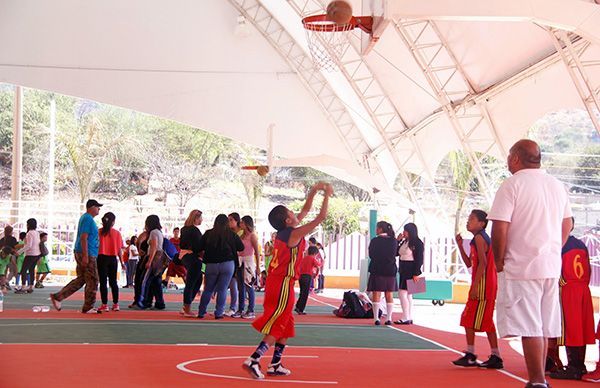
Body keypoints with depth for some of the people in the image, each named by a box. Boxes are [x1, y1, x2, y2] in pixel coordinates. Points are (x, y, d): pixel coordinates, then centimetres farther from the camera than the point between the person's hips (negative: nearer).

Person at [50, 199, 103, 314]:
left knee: (80, 279, 12)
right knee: (92, 281, -2)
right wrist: (85, 256, -24)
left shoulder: (86, 218, 19)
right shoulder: (88, 219, -14)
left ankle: (57, 297, 10)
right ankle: (88, 307, 5)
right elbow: (83, 238, -21)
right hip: (87, 254, -10)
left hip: (80, 253, 10)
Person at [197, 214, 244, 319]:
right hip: (227, 264, -1)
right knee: (222, 290, 3)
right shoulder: (231, 234, -1)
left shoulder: (208, 234, 0)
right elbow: (241, 247, 5)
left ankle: (201, 312, 12)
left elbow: (200, 247, 3)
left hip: (211, 265, 2)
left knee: (208, 289, 12)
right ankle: (218, 313, 1)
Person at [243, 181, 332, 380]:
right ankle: (253, 360, -15)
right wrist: (326, 194, -6)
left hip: (275, 281, 9)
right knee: (276, 326, -7)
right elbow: (321, 217, -15)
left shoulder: (284, 231, 9)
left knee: (286, 325, 17)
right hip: (283, 284, -9)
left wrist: (314, 191, 16)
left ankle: (275, 365, 19)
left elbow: (305, 210, 22)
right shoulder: (294, 234, -15)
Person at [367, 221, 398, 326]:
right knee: (389, 295, 9)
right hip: (391, 271, 3)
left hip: (377, 270, -3)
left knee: (376, 294, 2)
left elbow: (371, 255, -3)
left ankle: (376, 318, -3)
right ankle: (389, 318, 7)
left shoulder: (375, 241, -9)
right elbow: (396, 253, 4)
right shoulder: (393, 241, -1)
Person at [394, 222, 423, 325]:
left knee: (402, 293, -12)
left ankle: (406, 318, -10)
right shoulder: (404, 242, 12)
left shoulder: (417, 243, -11)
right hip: (403, 270, 9)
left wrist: (416, 274, -20)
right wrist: (397, 241, 5)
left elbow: (419, 259, -15)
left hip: (411, 271, -9)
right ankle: (409, 318, 14)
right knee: (407, 294, 10)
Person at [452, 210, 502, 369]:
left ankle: (470, 355, -7)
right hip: (487, 285, 10)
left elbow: (483, 262, -20)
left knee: (469, 319, -8)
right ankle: (496, 357, 13)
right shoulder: (480, 238, 20)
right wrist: (460, 246, 11)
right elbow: (469, 263, 20)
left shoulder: (479, 237, -10)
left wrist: (475, 285, -23)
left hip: (482, 283, -10)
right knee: (486, 321, 12)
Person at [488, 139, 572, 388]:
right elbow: (567, 226, 18)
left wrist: (499, 262, -4)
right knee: (544, 328, 13)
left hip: (521, 267, -7)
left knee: (530, 328, -5)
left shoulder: (512, 185, -10)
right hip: (552, 267, 7)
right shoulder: (557, 186, 11)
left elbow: (500, 229, -15)